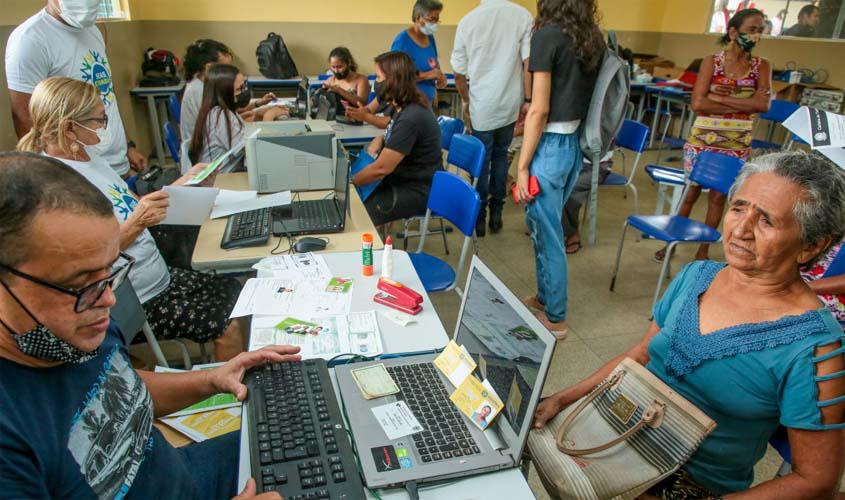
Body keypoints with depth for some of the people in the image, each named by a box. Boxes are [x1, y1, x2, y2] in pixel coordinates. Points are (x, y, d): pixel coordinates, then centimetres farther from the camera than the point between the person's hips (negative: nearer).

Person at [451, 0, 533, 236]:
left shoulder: (467, 20, -1)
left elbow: (459, 71, 3)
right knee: (500, 155, 17)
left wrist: (466, 100, 17)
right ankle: (496, 212, 21)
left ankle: (479, 217, 15)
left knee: (481, 160, 9)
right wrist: (527, 99, 2)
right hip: (510, 102, 1)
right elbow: (528, 63, -7)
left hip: (482, 104, -1)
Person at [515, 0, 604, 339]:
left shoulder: (548, 35, -12)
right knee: (546, 229, 21)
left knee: (547, 235, 5)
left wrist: (523, 167, -12)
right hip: (576, 145, 7)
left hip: (550, 147, -7)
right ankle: (544, 298, 36)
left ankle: (555, 319, 19)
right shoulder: (595, 38, 9)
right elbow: (585, 97, 11)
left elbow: (539, 111, -16)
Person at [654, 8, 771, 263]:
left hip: (737, 144, 2)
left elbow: (764, 104, -13)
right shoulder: (712, 61, -5)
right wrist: (744, 104, -14)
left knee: (718, 195, 9)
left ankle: (703, 250, 21)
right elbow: (698, 103, -17)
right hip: (702, 139, -2)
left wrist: (720, 97, -18)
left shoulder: (762, 66, 1)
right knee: (691, 191, 8)